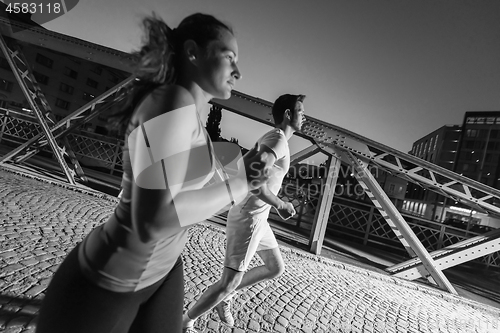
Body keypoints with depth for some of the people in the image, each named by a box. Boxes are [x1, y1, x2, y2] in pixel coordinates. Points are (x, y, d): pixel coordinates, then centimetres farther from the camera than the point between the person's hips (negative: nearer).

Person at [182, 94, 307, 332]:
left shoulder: (269, 138, 13)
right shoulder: (278, 140, -18)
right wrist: (280, 205, -18)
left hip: (256, 217, 10)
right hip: (248, 219, -10)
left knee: (277, 268, 19)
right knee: (229, 282, 0)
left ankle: (225, 296, 29)